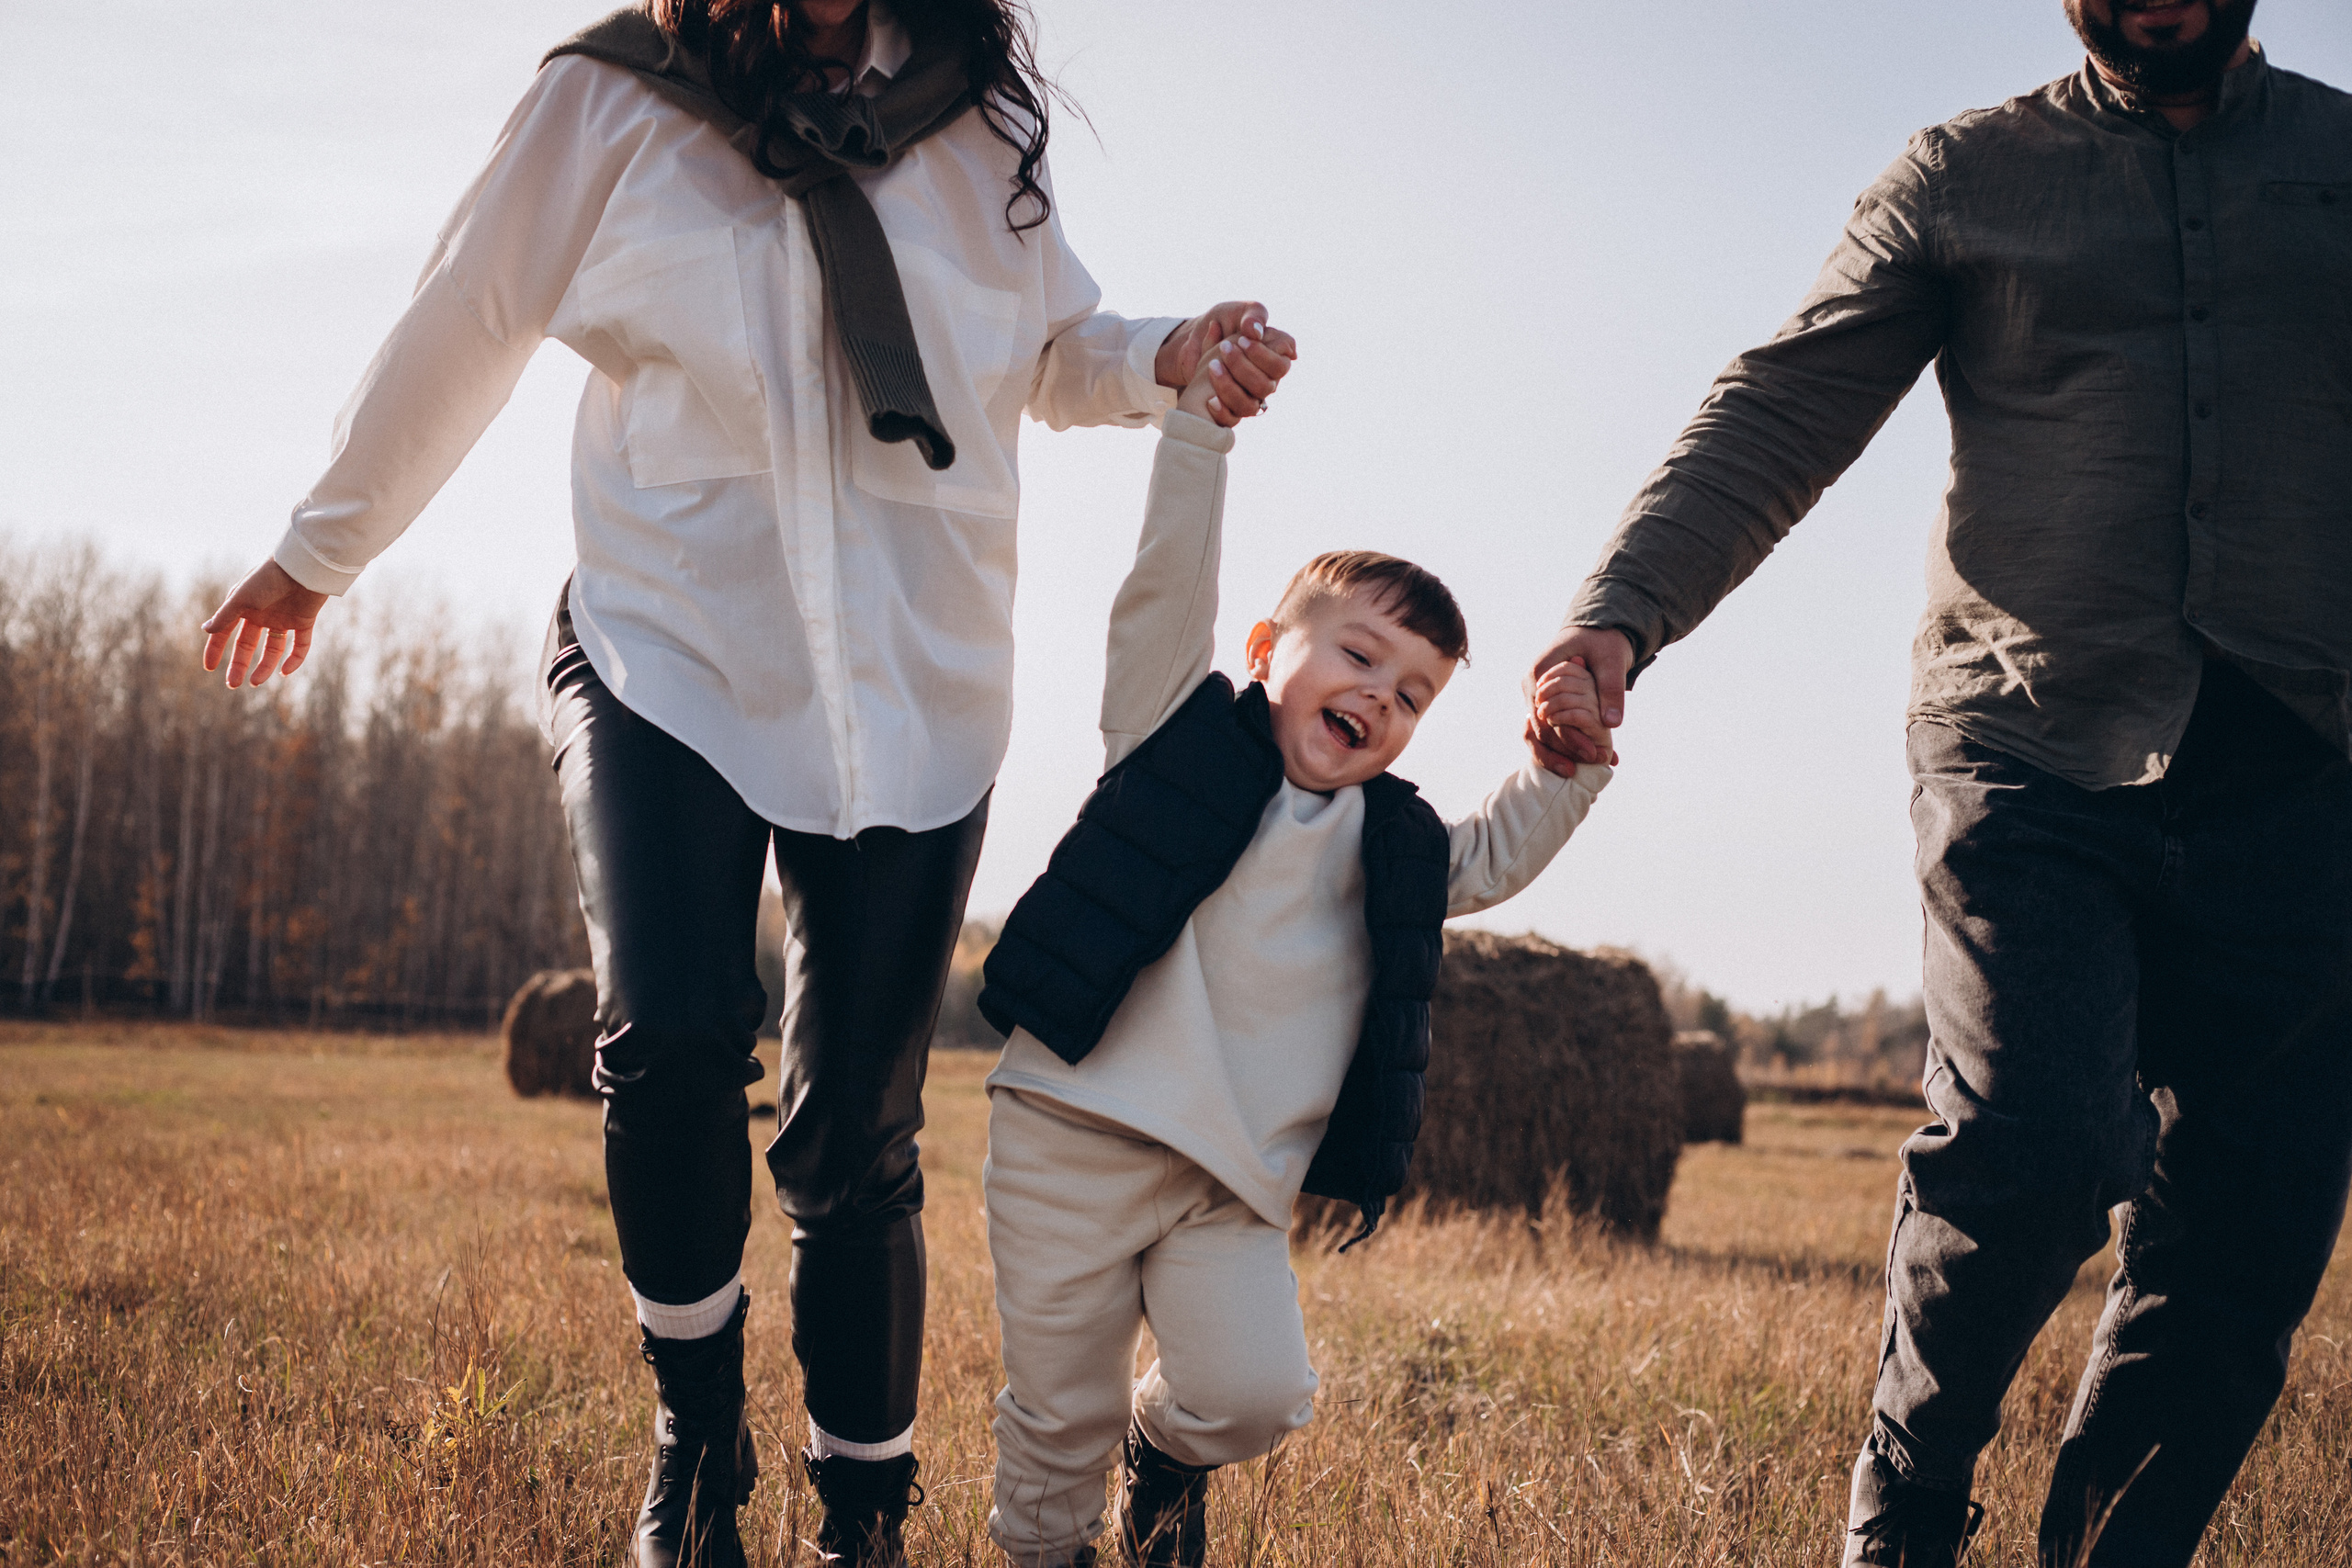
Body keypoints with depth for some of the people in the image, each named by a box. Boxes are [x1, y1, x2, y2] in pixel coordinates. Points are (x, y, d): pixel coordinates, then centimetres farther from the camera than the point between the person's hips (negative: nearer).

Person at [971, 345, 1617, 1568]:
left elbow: (1495, 858, 25)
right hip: (1074, 1141, -3)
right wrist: (1202, 414, -12)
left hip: (1237, 1186, 3)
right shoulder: (1182, 733, 2)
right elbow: (1169, 580, -5)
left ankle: (1168, 1448, 21)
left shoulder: (1392, 844, 14)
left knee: (1256, 1395, -12)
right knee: (1060, 1409, 2)